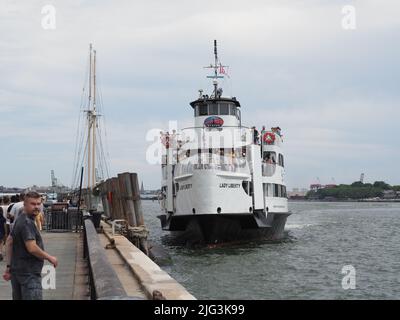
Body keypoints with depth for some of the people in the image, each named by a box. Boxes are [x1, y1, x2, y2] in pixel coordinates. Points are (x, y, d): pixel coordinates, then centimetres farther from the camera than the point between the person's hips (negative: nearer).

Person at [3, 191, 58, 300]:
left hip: (16, 269, 10)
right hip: (28, 273, -10)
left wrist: (9, 266, 20)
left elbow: (9, 241, 19)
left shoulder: (19, 220, 13)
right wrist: (50, 258, -12)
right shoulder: (27, 223, -18)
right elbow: (32, 248, -25)